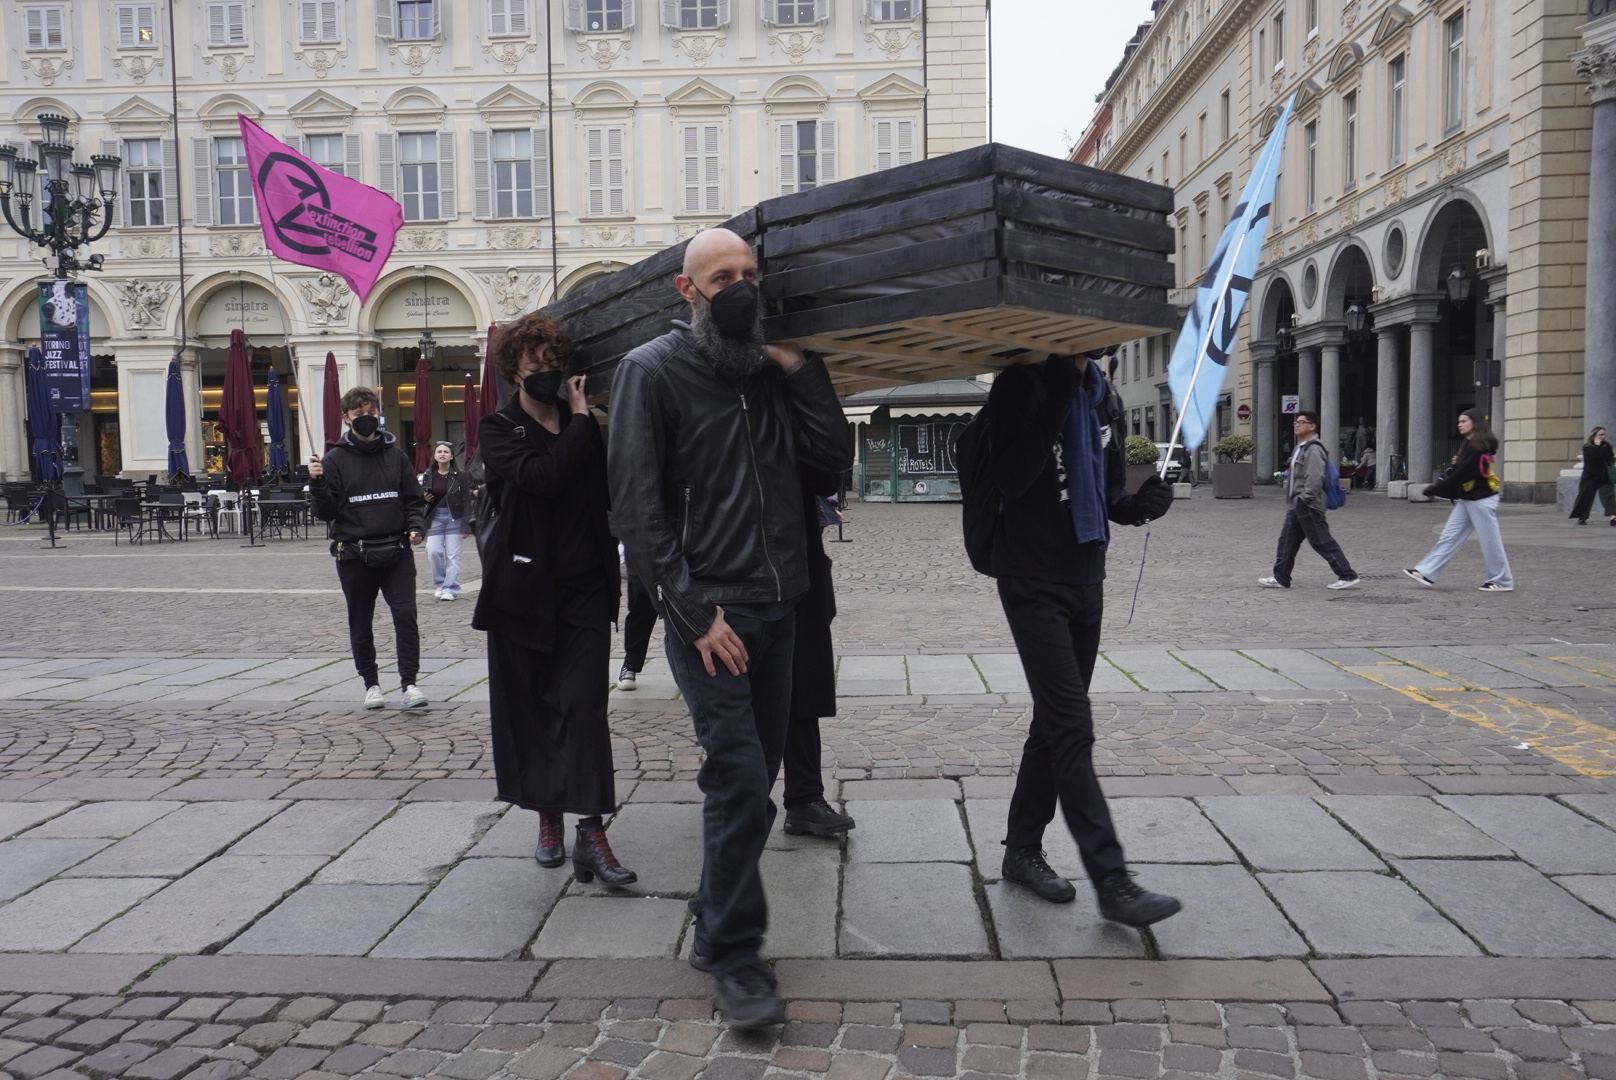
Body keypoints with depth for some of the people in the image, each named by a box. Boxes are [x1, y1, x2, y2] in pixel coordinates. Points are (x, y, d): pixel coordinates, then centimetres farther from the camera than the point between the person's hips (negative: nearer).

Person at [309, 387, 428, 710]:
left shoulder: (395, 456, 7)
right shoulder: (335, 460, 1)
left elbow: (414, 500, 12)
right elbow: (325, 512, -1)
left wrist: (416, 527, -5)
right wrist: (316, 483, -17)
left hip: (396, 553, 0)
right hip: (354, 556, 0)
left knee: (406, 615, -10)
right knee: (360, 623, 10)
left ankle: (409, 682, -3)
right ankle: (371, 683, 24)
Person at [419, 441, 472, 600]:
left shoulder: (459, 476, -5)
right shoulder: (428, 476, 5)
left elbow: (466, 502, -5)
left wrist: (466, 526, -10)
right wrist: (424, 499, -6)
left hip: (455, 517, -3)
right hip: (435, 517, 3)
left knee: (453, 555, -3)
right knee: (434, 551, -6)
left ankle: (450, 588, 3)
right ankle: (439, 584, 12)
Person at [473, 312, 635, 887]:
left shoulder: (582, 424, 10)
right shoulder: (498, 429, -1)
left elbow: (612, 492, 7)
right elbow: (541, 477, -20)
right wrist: (580, 422, -11)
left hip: (584, 587, 1)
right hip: (522, 590, -1)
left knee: (584, 703, -8)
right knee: (526, 705, 7)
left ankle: (590, 831, -9)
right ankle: (548, 818, 24)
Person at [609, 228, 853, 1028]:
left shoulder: (769, 371, 13)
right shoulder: (652, 370, -4)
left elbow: (834, 454, 5)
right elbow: (639, 503, -9)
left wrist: (799, 369, -3)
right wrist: (693, 613, -14)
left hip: (777, 603, 6)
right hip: (707, 609, -6)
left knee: (755, 774, 12)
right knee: (739, 776, -11)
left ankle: (718, 925, 28)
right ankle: (733, 955, 4)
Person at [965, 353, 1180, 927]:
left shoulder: (1102, 397, 10)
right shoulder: (1021, 385, -10)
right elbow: (1012, 479, -24)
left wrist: (1137, 503, -5)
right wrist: (1058, 387, -28)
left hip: (1086, 579, 7)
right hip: (1033, 582, -7)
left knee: (1055, 723, 13)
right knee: (1072, 728, -10)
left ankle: (1022, 849, 26)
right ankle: (1112, 881, -6)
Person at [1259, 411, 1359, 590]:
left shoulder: (1313, 449, -15)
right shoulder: (1301, 448, 18)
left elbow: (1315, 477, -24)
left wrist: (1305, 498, -23)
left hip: (1308, 506, -11)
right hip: (1296, 505, 11)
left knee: (1322, 542, -6)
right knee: (1287, 540, 11)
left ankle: (1348, 576, 1)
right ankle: (1280, 578, 16)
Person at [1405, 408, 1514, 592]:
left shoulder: (1480, 447, -16)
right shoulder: (1469, 446, 14)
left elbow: (1463, 474, -20)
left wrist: (1434, 490, -17)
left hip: (1481, 500, -9)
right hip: (1466, 500, 10)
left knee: (1489, 541, 0)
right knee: (1449, 537, 5)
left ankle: (1503, 581, 11)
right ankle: (1426, 573, 2)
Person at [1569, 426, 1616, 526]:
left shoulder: (1606, 446, 8)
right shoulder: (1587, 447, -3)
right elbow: (1593, 457, -22)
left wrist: (1605, 446, -12)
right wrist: (1598, 446, -17)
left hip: (1604, 477, 3)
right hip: (1590, 477, -3)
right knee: (1585, 497, 5)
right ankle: (1582, 518, 19)